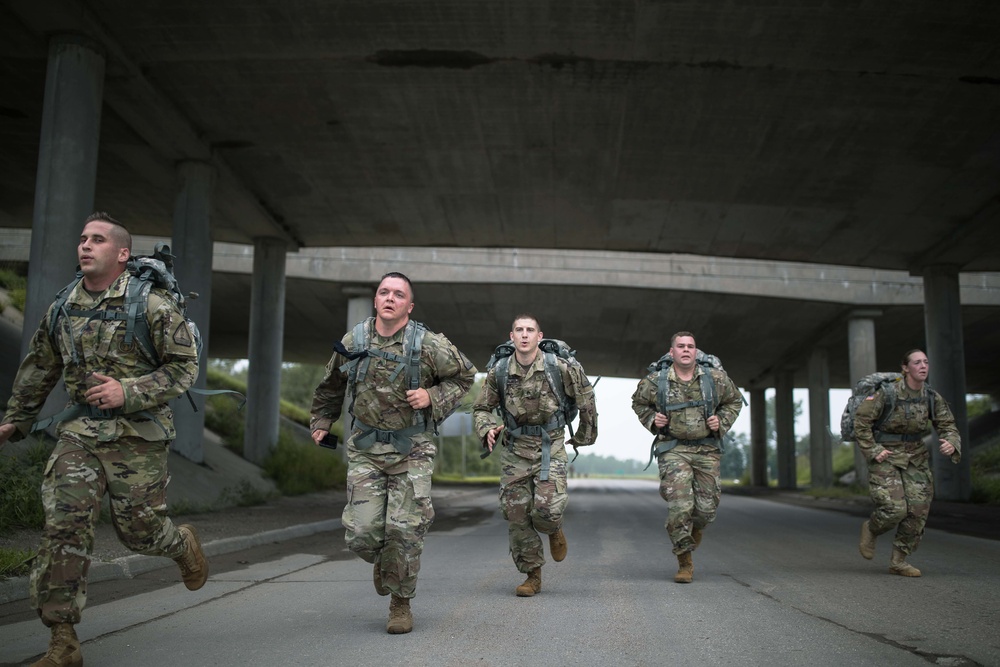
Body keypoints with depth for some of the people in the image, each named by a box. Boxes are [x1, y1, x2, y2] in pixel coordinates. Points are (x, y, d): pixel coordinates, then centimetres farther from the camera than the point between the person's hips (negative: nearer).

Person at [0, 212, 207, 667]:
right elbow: (38, 370, 22)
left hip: (138, 434, -4)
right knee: (64, 526, -7)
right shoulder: (62, 309, 8)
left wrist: (128, 392, -19)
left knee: (137, 530, 2)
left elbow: (185, 366, -8)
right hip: (79, 431, 4)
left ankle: (184, 545, 39)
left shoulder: (151, 304, -8)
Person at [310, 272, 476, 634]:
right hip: (365, 448, 2)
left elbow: (465, 376, 6)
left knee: (405, 531, -4)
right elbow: (331, 385, 20)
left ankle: (401, 604, 17)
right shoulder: (352, 342, 0)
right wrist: (320, 421, 22)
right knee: (361, 533, -4)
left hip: (411, 450, -2)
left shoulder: (428, 344, -9)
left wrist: (432, 397, -9)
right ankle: (382, 560, 33)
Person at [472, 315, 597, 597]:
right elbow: (481, 409, 8)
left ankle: (554, 530, 22)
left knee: (546, 509, -17)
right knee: (516, 515, 1)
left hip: (550, 448, -2)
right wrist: (488, 430, -13)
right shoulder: (498, 372, -3)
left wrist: (585, 435, 11)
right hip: (514, 449, 3)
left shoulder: (560, 367, -9)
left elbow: (586, 398, 4)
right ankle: (533, 576, 17)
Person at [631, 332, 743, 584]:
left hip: (707, 449, 2)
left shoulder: (716, 378, 0)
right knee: (680, 505, -13)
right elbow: (638, 402, 16)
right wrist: (651, 420, -2)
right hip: (673, 449, -2)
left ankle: (695, 528, 41)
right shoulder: (655, 381, -3)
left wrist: (722, 422, 1)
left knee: (707, 507, 3)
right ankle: (685, 562, 2)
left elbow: (734, 400, 17)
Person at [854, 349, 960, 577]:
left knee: (918, 510, -2)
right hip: (885, 457, -5)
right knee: (895, 509, -16)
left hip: (916, 458, 5)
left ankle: (898, 561, 13)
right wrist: (872, 451, -15)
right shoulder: (887, 393, -18)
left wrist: (951, 444, -21)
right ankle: (870, 530, 19)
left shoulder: (932, 397, -3)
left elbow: (948, 426, 1)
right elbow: (861, 420, -12)